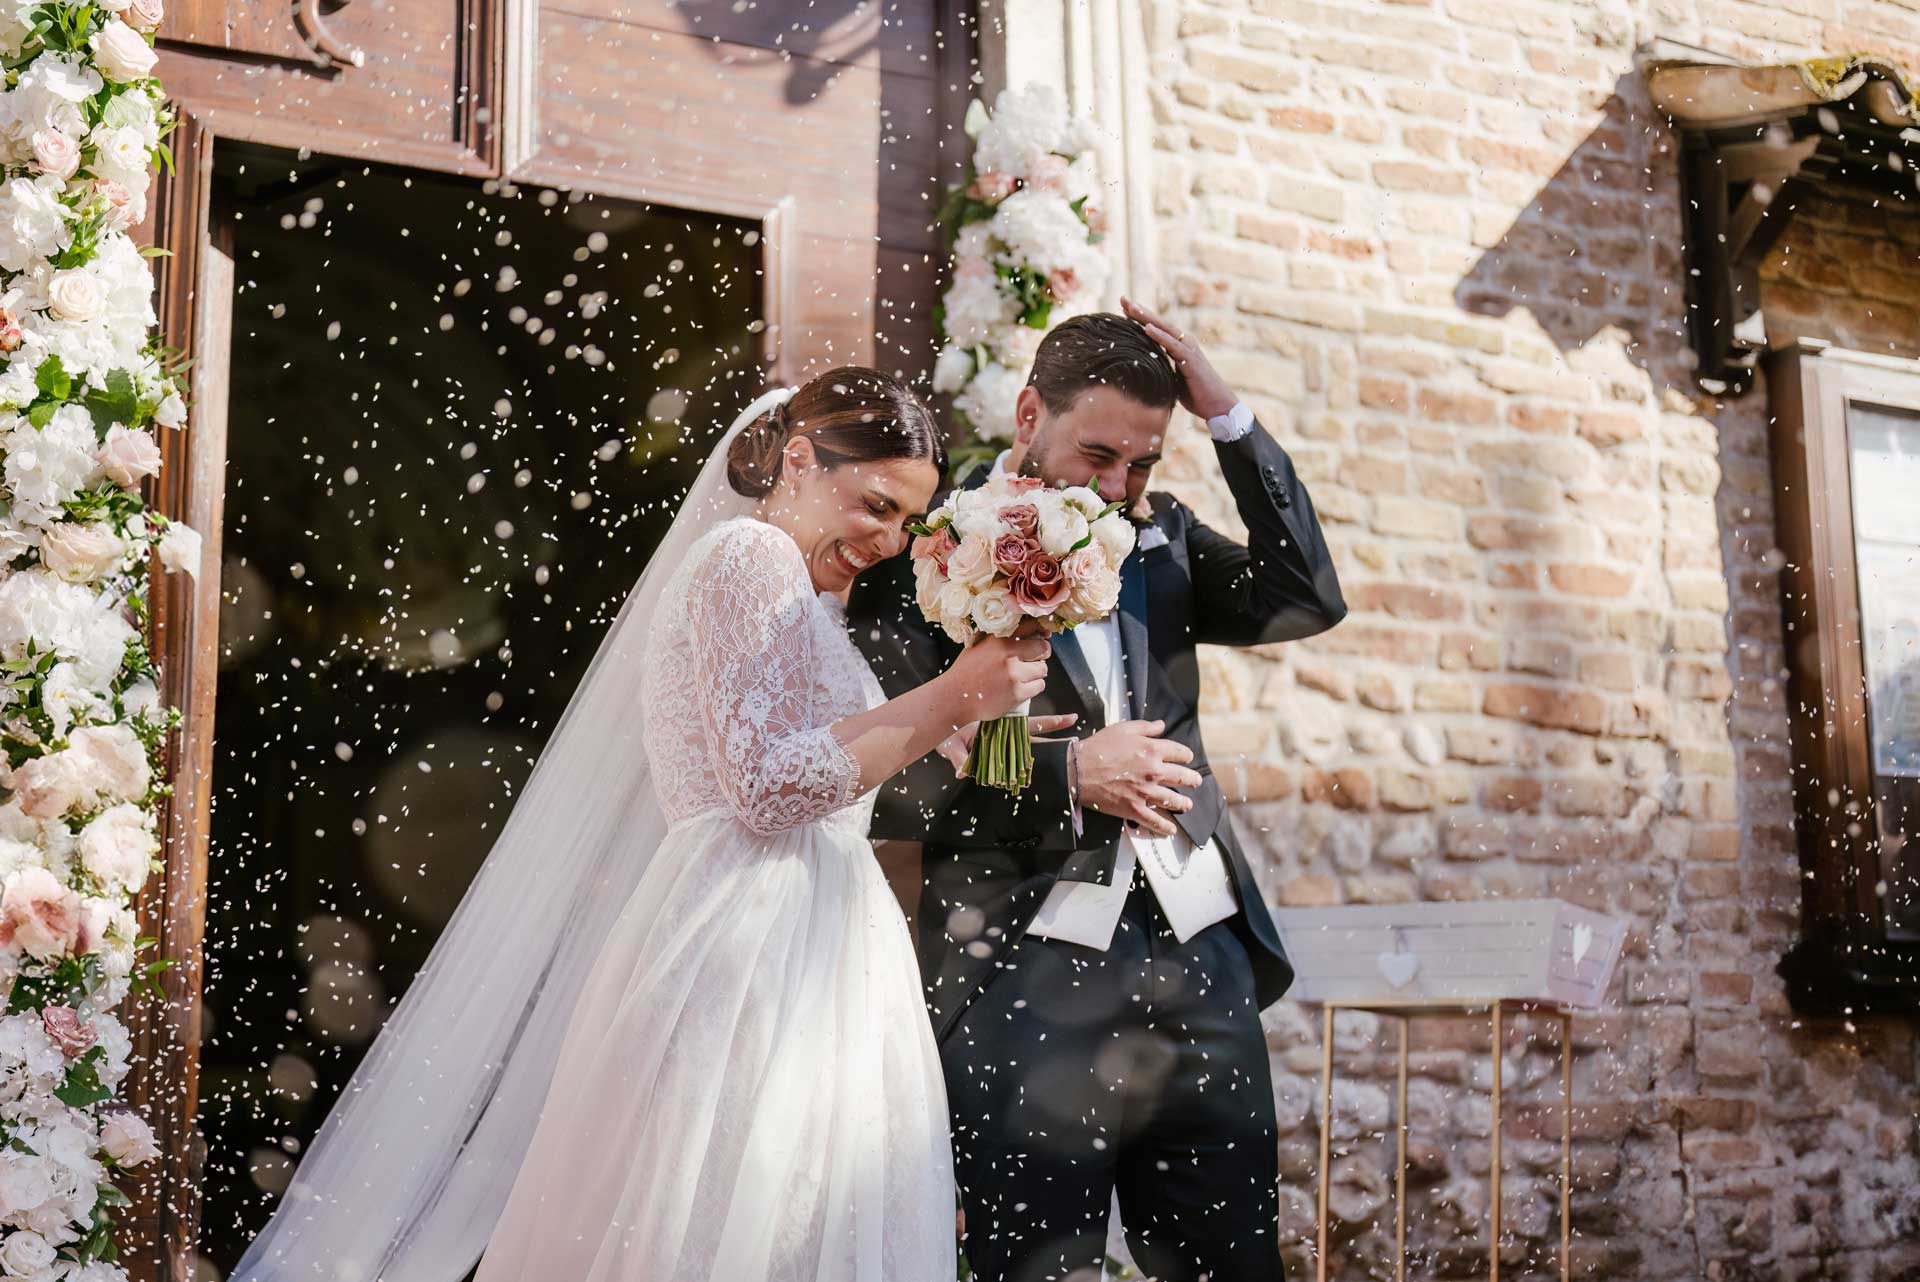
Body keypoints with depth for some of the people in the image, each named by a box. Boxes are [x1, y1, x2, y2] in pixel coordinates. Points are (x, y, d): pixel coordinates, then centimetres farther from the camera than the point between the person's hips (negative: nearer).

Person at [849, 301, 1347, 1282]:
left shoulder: (1158, 536, 13)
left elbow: (1307, 601, 1)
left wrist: (1228, 418, -3)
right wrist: (1065, 777, -16)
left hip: (1202, 970, 5)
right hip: (1027, 982, -4)